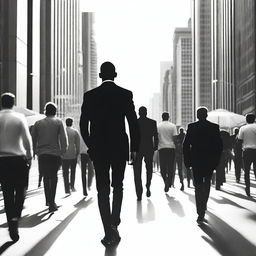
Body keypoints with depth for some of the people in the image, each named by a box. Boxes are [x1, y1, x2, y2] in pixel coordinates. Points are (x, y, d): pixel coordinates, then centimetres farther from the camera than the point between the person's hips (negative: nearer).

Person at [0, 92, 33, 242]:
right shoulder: (20, 118, -5)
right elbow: (27, 139, -6)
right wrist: (29, 156, 5)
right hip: (18, 159, -2)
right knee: (21, 190, 9)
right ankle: (15, 217, -13)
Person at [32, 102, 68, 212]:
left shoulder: (38, 123, 8)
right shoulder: (58, 122, 2)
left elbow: (33, 139, 8)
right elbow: (64, 138, -7)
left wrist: (36, 151, 16)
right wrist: (63, 151, -1)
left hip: (42, 154, 2)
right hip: (55, 154, -2)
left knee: (46, 177, 17)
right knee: (53, 177, 6)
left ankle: (48, 200, 21)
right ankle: (51, 203, -4)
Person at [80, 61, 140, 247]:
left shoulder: (90, 96, 0)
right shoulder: (125, 94, -2)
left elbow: (83, 124, 0)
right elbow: (133, 123, -3)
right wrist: (134, 148, 5)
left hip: (98, 149, 0)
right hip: (120, 148, 0)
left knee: (103, 190, 5)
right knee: (118, 186, 19)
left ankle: (109, 232, 2)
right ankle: (114, 223, 7)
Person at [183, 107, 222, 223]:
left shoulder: (191, 127, -4)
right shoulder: (214, 127, -1)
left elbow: (186, 145, -5)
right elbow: (219, 145, -1)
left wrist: (187, 161, 3)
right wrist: (216, 160, 7)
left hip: (196, 161, -1)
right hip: (210, 161, 1)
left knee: (198, 186, 0)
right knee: (206, 184, 20)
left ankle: (201, 214, -8)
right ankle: (203, 206, 29)